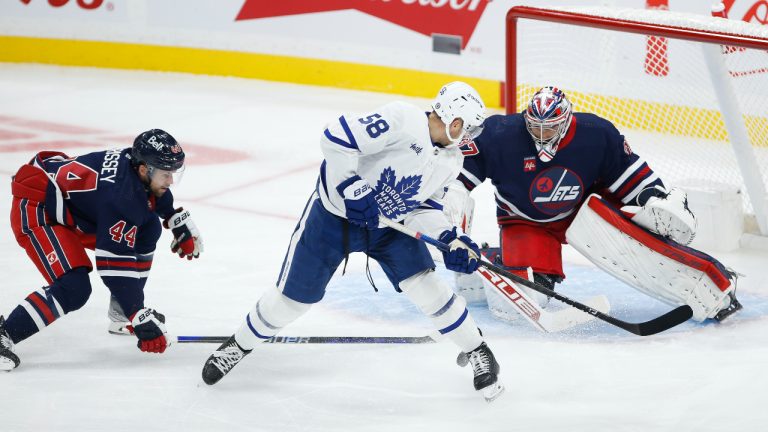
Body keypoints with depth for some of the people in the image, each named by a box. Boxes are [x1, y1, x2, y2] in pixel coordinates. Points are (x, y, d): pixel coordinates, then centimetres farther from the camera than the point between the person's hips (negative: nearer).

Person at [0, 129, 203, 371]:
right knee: (74, 288, -25)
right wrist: (142, 321, -29)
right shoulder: (121, 197, -33)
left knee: (147, 231, 6)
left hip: (71, 205, 10)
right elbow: (113, 266, -31)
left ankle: (122, 314, 17)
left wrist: (182, 226, 21)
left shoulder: (139, 161, -9)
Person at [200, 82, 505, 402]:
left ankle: (477, 351, 10)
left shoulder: (450, 160, -3)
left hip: (389, 223, 5)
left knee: (426, 287, -9)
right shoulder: (402, 120, -29)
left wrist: (450, 239, -16)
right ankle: (241, 344, 28)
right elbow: (336, 138, -34)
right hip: (334, 214, -5)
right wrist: (354, 190, -33)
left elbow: (422, 207, 0)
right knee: (293, 297, 3)